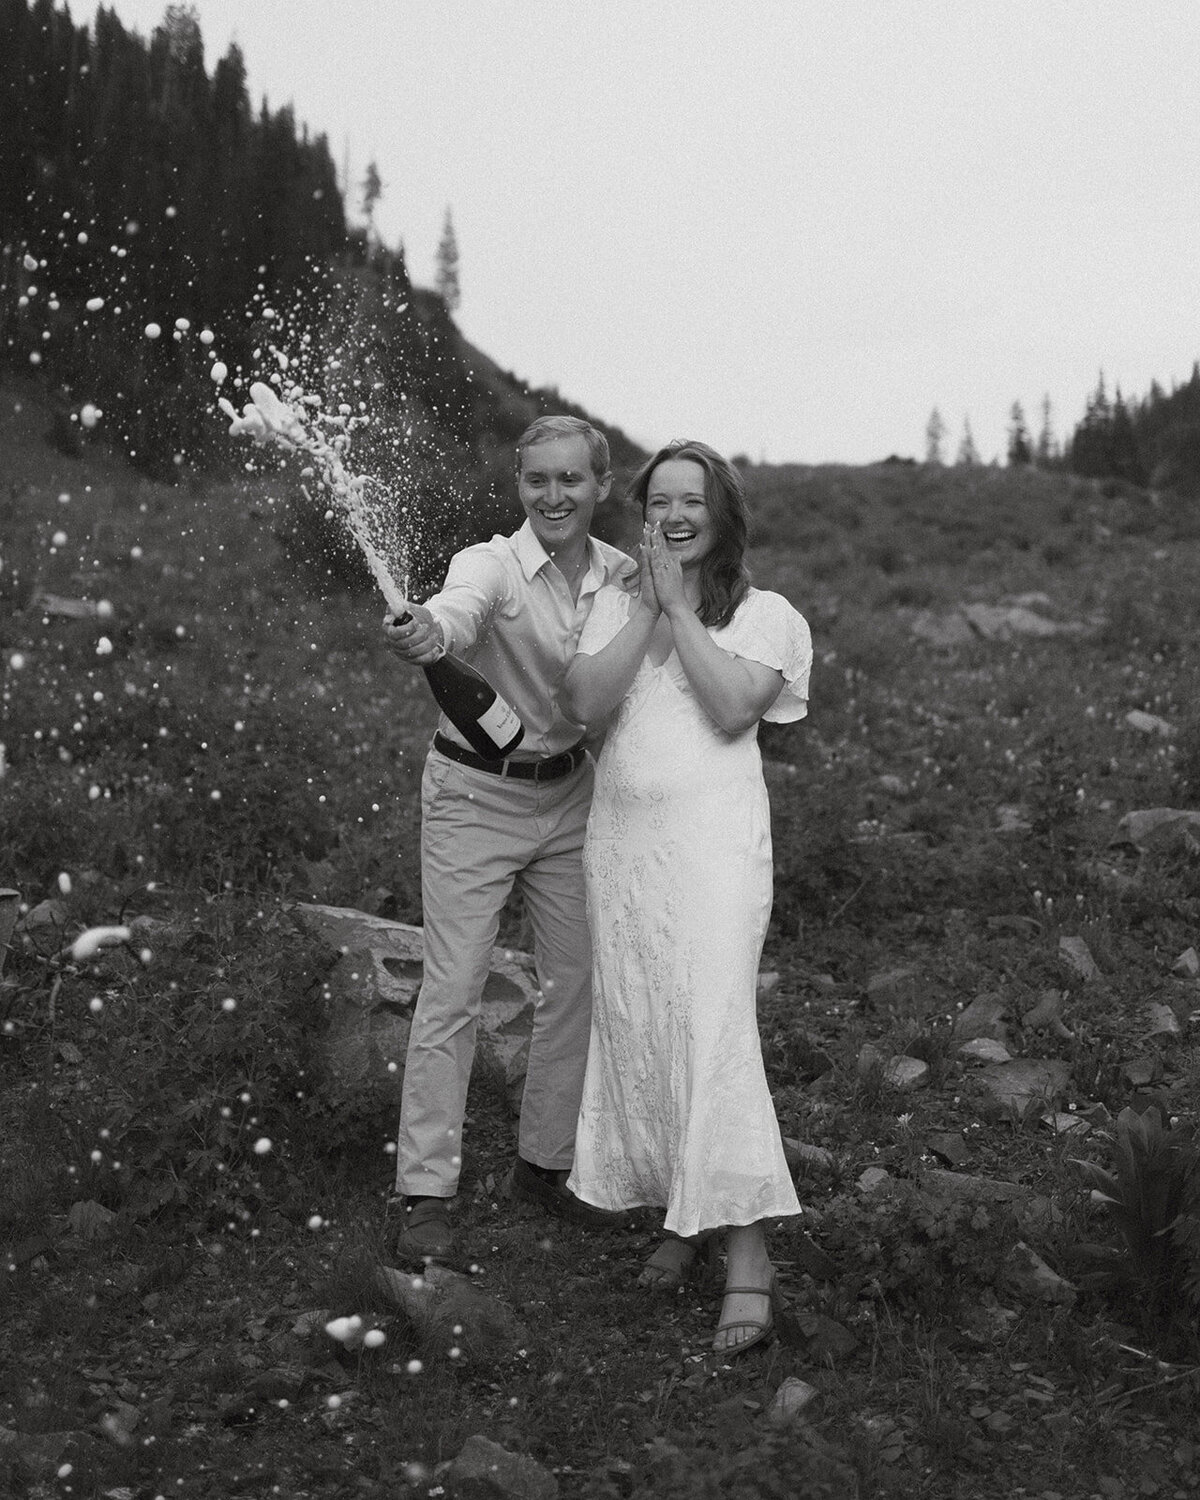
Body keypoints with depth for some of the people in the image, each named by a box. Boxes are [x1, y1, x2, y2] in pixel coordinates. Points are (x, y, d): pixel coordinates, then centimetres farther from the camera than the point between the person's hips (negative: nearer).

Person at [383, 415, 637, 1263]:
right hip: (475, 794, -5)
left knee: (578, 982, 10)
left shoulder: (620, 573, -1)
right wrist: (426, 632, -64)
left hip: (569, 794, 5)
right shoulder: (492, 565, -17)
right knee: (454, 992, -5)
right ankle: (427, 1194, 4)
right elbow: (462, 607, -43)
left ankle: (547, 1162, 28)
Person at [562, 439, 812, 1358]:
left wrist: (681, 606, -8)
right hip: (622, 836, 4)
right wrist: (650, 606, -6)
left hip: (713, 839, -4)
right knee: (633, 1029, 7)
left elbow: (731, 709, -13)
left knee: (712, 1031, -14)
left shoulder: (762, 613, 4)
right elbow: (585, 702, -5)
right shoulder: (618, 605, 12)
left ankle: (749, 1255, -13)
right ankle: (678, 1214, 22)